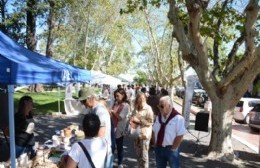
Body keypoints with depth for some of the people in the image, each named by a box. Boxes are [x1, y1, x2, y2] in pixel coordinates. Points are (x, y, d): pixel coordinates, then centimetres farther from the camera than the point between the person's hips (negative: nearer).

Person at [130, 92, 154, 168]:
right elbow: (133, 118, 21)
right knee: (138, 154, 17)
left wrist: (139, 120, -20)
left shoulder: (148, 108, -11)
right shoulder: (136, 108, 6)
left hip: (144, 134, -6)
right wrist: (132, 121, -1)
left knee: (144, 154, 2)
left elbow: (150, 122, -16)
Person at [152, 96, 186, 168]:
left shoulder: (178, 118, -18)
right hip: (159, 148, 6)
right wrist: (155, 144, 4)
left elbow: (180, 136, -19)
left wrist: (173, 149, -15)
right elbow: (154, 131, 12)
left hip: (170, 149, -6)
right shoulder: (158, 117, 5)